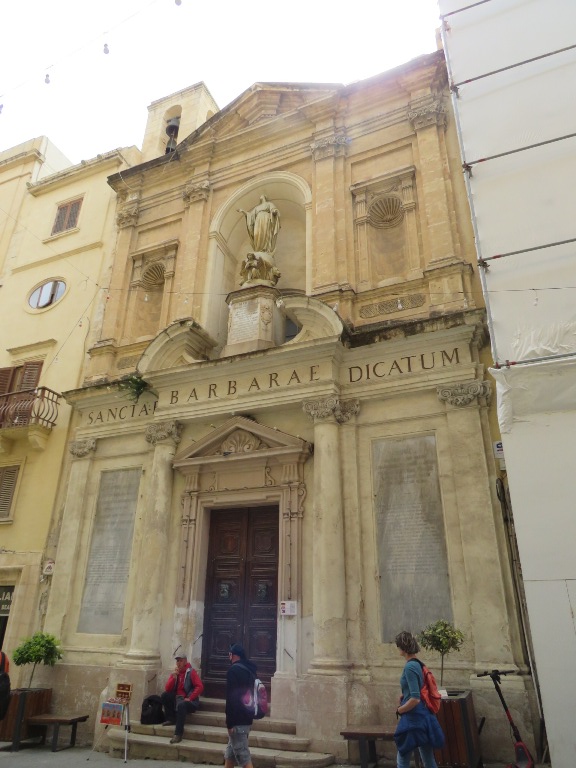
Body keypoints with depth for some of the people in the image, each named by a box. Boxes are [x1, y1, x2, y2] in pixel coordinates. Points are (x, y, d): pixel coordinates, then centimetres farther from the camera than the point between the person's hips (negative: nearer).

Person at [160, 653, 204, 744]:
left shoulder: (191, 672, -8)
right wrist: (173, 677, -13)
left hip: (188, 700, -6)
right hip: (176, 698, 6)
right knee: (164, 695, -13)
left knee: (181, 705, -36)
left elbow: (200, 686, -16)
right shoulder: (175, 672, 9)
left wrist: (189, 698, -20)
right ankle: (171, 719, -1)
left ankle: (178, 734, -29)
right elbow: (168, 689, 2)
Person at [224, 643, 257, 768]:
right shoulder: (249, 669, 12)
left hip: (238, 719, -9)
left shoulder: (234, 670, -15)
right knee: (230, 753, 19)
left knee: (243, 755, -5)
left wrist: (230, 722, -17)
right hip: (246, 716, 9)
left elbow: (231, 698, -20)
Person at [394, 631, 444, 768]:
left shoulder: (409, 667, -20)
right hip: (423, 717, 9)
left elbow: (415, 699, -24)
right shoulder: (417, 664, 8)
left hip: (414, 719, -9)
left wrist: (400, 710, -10)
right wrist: (404, 696, 10)